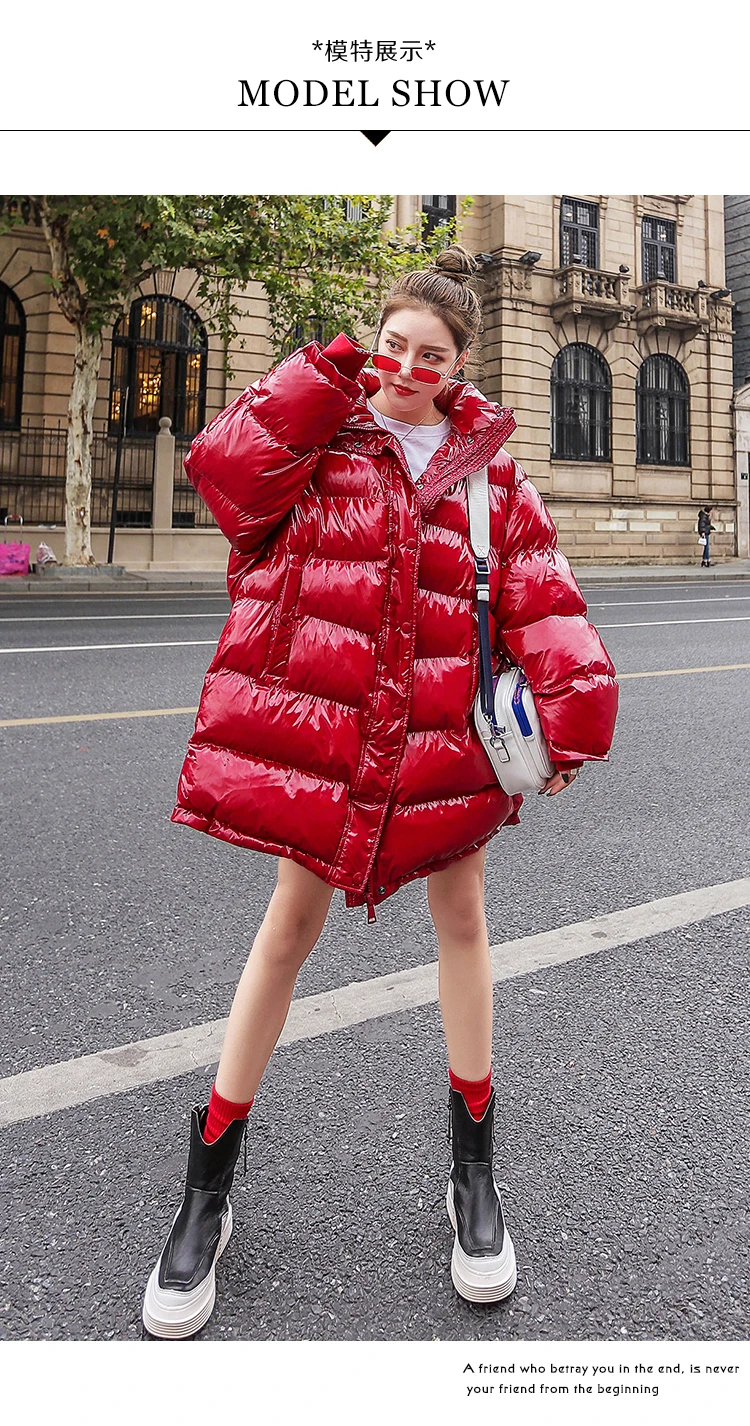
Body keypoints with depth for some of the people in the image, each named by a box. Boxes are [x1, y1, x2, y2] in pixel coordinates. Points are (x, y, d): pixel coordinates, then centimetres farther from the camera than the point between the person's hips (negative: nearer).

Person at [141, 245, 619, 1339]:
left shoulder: (491, 469, 7)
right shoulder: (319, 437, 5)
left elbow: (541, 600, -1)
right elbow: (227, 470, -13)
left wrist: (576, 712, -13)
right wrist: (325, 379, -13)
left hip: (443, 734, 2)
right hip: (318, 723, -1)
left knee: (461, 917, 11)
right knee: (291, 924, 6)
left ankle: (474, 1171, 31)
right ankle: (208, 1191, 21)